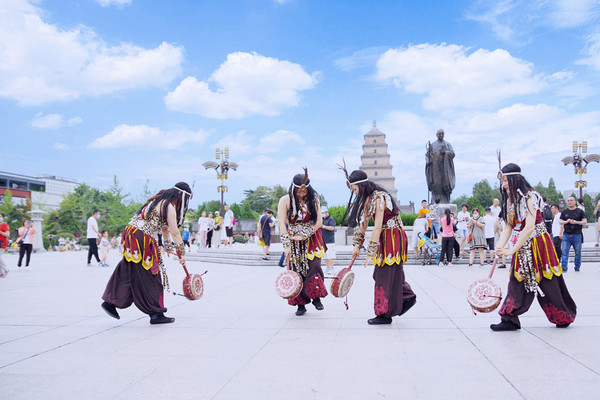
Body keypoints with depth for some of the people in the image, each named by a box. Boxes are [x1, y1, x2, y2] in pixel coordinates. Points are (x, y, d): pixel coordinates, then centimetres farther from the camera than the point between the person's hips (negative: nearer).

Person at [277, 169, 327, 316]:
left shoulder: (313, 199, -1)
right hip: (293, 240, -1)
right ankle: (301, 304, 6)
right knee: (296, 271, -2)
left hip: (311, 239, 1)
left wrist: (304, 235, -13)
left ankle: (316, 298, 1)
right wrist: (286, 245, -17)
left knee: (314, 266, -14)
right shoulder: (285, 200, -7)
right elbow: (282, 224, -10)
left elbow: (319, 222, -4)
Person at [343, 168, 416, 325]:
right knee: (380, 273, 12)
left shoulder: (379, 198, -23)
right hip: (384, 238, 9)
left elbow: (377, 227, -26)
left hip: (392, 238, -9)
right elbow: (363, 222, 10)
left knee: (387, 274, -3)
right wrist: (357, 245, 7)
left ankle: (385, 314, 6)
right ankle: (408, 298, 23)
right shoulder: (367, 198, 6)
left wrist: (370, 252, -25)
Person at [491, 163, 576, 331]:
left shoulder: (530, 197, -17)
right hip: (521, 245, 7)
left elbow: (529, 228, -23)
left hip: (538, 243, -7)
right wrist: (499, 247, -11)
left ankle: (564, 317, 24)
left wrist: (511, 250, -23)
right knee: (517, 283, 0)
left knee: (548, 283, 4)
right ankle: (510, 320, 3)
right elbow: (508, 227, 5)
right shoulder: (510, 200, 7)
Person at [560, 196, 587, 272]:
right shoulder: (564, 211, 12)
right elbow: (560, 222, 11)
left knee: (578, 251, 6)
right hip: (566, 234, 1)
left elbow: (585, 221, 1)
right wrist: (566, 221, -10)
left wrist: (575, 222, -14)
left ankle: (577, 267, 19)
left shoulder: (580, 211, 5)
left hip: (576, 234, -1)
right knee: (564, 251, -8)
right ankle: (564, 267, -10)